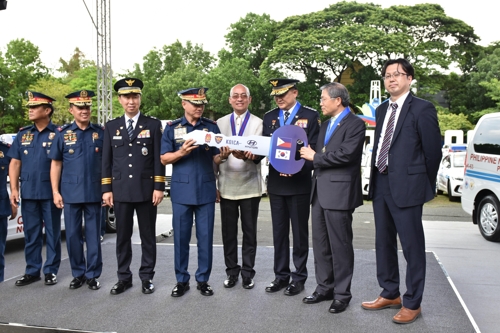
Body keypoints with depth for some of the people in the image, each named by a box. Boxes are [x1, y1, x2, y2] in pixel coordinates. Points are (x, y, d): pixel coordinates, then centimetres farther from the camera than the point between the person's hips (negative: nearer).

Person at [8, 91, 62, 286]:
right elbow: (15, 163, 10)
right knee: (31, 234, 11)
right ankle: (32, 271, 21)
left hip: (50, 193, -4)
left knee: (52, 233, 6)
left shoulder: (58, 134, -3)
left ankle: (51, 270, 17)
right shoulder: (23, 134, 10)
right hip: (28, 193, 4)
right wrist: (14, 188, 2)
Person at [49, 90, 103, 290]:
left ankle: (93, 275, 17)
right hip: (70, 194, 1)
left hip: (94, 193, -1)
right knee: (72, 235, 8)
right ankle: (78, 274, 22)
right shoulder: (62, 133, 4)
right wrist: (55, 192, 0)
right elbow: (56, 164, 6)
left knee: (93, 235, 6)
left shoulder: (100, 133, 2)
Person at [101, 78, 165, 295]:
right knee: (122, 236, 9)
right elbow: (106, 160, 8)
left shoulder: (153, 124, 2)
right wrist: (106, 189, 2)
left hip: (146, 190, -2)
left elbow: (159, 158, -1)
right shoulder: (111, 126, 9)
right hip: (120, 191, 2)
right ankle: (124, 277, 21)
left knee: (148, 236, 6)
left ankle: (147, 277, 18)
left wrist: (159, 187, -8)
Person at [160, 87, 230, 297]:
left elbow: (215, 159, 3)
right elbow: (164, 159, -1)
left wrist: (223, 156, -20)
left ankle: (203, 279, 19)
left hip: (206, 190, 1)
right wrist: (182, 152, -19)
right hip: (181, 190, -1)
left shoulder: (212, 127, 5)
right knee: (181, 237, 6)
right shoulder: (172, 128, 2)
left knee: (205, 237, 6)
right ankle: (181, 280, 20)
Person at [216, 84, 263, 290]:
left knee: (249, 232, 6)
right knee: (228, 232, 8)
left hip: (250, 186, -2)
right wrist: (214, 182, 5)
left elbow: (260, 152, -12)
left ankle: (247, 273, 19)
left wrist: (247, 156, -34)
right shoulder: (220, 123, 10)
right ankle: (232, 272, 22)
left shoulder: (258, 123, 1)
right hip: (227, 186, 2)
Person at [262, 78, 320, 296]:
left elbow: (314, 148, -7)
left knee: (300, 232, 6)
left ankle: (299, 277, 18)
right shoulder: (269, 117, 11)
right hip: (276, 182, 4)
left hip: (299, 182, -4)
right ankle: (281, 275, 23)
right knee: (279, 232, 11)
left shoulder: (310, 116, -3)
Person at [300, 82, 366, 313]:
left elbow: (346, 154, -20)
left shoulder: (355, 124, -7)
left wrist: (315, 157, -12)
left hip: (339, 192, -8)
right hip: (319, 192, 8)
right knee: (320, 244, 13)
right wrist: (308, 155, 0)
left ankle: (342, 293, 14)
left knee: (340, 245, 1)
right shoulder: (325, 125, 20)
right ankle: (324, 288, 25)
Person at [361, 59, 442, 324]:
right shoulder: (382, 110, 14)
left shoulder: (422, 109, -8)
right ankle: (390, 294, 31)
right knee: (384, 243, 15)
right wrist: (376, 179, 8)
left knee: (412, 246, 3)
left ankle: (412, 303, 17)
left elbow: (433, 150, -5)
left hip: (406, 187, -7)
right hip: (381, 184, 7)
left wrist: (426, 186, 2)